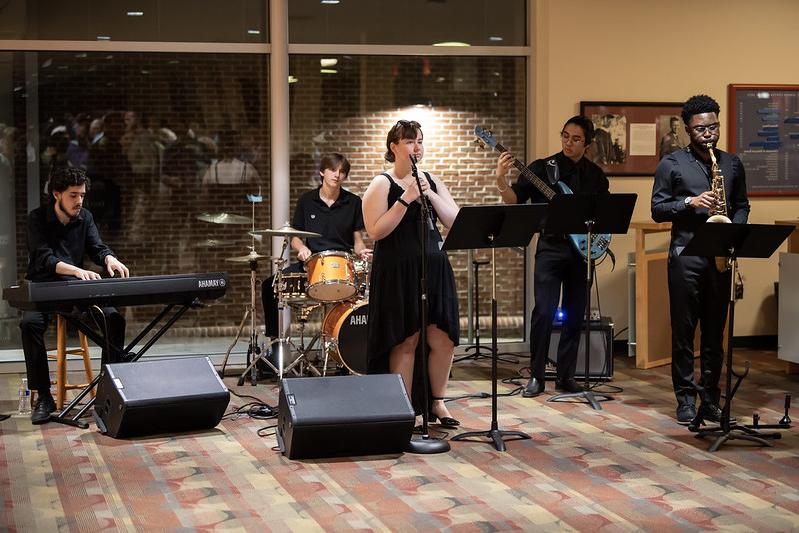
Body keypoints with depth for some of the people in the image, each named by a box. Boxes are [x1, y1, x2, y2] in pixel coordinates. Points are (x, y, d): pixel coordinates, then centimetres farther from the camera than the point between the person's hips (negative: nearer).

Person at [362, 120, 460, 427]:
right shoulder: (381, 184, -3)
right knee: (405, 341, -2)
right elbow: (375, 231, -14)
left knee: (443, 338, 2)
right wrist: (406, 199, -19)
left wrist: (430, 195, -9)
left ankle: (437, 403, 18)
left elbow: (454, 221, 6)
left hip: (433, 267, 5)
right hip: (397, 272, -5)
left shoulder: (432, 181, 14)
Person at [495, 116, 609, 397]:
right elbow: (514, 200, -6)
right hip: (550, 247, -3)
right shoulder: (542, 168, 1)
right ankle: (536, 376, -2)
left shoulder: (595, 175, 11)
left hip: (582, 249, 4)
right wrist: (501, 180, -24)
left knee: (575, 315, 6)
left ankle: (566, 376, 15)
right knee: (543, 312, -11)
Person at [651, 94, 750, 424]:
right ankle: (686, 400, 6)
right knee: (684, 330, 0)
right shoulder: (671, 164, 2)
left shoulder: (732, 164, 13)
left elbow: (742, 205, 17)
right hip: (686, 256, -3)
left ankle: (711, 398, 14)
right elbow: (657, 210, -1)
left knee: (715, 331, 7)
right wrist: (690, 202, -16)